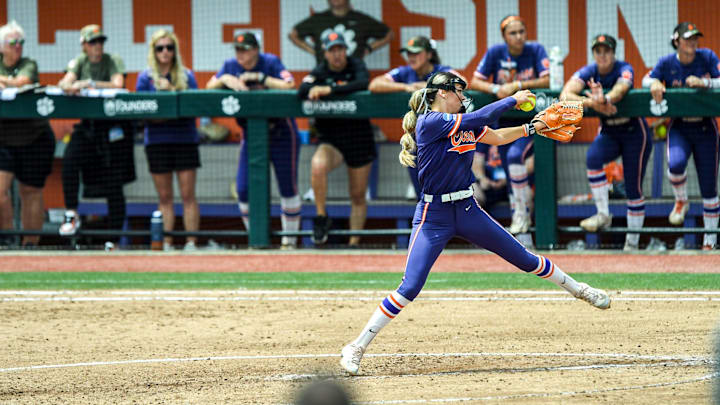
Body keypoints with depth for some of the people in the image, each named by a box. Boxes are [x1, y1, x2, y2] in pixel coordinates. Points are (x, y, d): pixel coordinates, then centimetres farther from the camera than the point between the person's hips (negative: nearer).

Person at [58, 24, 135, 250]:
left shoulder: (113, 62, -2)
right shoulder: (79, 62, 8)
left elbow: (118, 85, -18)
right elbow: (66, 82, -8)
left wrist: (88, 84, -23)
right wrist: (69, 86, -32)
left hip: (113, 127, -3)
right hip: (88, 124, 3)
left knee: (114, 185, -2)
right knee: (69, 161, -24)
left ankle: (113, 240, 2)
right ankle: (71, 215, -9)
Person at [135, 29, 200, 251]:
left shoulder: (186, 76, 7)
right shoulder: (146, 77, 5)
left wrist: (171, 90, -13)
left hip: (185, 139, 0)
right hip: (157, 140, 0)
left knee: (188, 194, -3)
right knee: (164, 196, 3)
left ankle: (192, 242, -2)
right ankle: (166, 244, 6)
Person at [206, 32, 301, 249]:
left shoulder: (271, 62, -13)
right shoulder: (231, 66, 0)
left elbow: (289, 86, -28)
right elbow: (209, 87, -6)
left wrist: (259, 77, -27)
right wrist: (225, 79, -24)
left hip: (281, 133, -4)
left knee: (288, 188, -1)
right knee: (244, 190, -3)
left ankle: (290, 238, 11)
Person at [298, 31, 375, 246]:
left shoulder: (356, 66, 1)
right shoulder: (320, 72, 2)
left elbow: (363, 83, -21)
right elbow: (302, 91, -14)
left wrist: (330, 89, -26)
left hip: (359, 138, 1)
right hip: (331, 139, -1)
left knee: (358, 196, 6)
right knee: (318, 164, -32)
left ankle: (354, 243, 17)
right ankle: (321, 218, -15)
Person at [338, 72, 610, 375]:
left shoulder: (464, 125, 8)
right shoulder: (429, 122, -15)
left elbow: (498, 137, 23)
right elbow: (480, 118, -21)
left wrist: (532, 128, 12)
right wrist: (513, 100, -10)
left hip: (468, 211, 7)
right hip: (434, 216, -7)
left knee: (525, 259, 13)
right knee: (409, 288, -15)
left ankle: (577, 289, 34)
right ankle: (357, 347, -8)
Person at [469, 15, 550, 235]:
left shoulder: (535, 50, -8)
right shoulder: (496, 53, -4)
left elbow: (546, 81, -17)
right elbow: (475, 82, -5)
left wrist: (516, 86, -25)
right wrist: (496, 89, -25)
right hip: (505, 121, 3)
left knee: (515, 155, -28)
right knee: (512, 180, 5)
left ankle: (522, 212, -15)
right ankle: (520, 218, 22)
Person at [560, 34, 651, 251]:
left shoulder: (624, 69, -18)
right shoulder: (588, 72, -10)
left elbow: (621, 89, -42)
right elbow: (565, 95, -26)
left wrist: (606, 99, -67)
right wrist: (592, 103, -46)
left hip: (635, 132, -3)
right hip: (608, 133, 3)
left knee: (633, 188, -4)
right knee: (593, 157, -30)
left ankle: (632, 243, 7)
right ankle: (603, 214, -23)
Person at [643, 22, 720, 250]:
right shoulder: (667, 63, -2)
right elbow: (646, 80, 6)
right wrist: (654, 83, -17)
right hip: (679, 127, 0)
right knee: (676, 163, -31)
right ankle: (680, 202, 3)